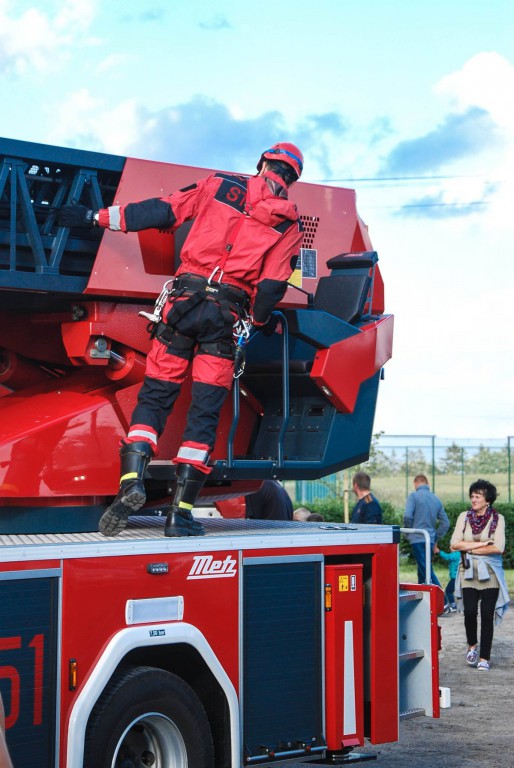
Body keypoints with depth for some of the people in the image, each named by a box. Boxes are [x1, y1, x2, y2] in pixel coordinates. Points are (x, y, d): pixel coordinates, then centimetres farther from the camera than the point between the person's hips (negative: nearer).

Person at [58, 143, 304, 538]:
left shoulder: (219, 185, 10)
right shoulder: (289, 224, 8)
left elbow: (158, 211, 7)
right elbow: (271, 286, 2)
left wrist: (96, 217, 13)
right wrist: (252, 326, 19)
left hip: (185, 298, 1)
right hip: (229, 314, 0)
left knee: (154, 397, 6)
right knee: (205, 413, 3)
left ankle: (133, 480, -15)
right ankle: (181, 512, -1)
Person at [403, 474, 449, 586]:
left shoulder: (414, 496, -5)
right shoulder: (436, 499, 12)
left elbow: (407, 516, -16)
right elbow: (446, 523, 12)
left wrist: (408, 533, 0)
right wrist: (435, 538, 18)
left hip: (418, 539, -6)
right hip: (430, 540, 6)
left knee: (427, 572, -10)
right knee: (422, 572, 17)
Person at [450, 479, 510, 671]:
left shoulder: (497, 519, 0)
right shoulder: (464, 517, 6)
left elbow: (498, 547, -12)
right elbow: (454, 544, -4)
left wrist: (470, 548, -9)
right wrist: (483, 543, -10)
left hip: (490, 574, -1)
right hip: (468, 573, 1)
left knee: (487, 615, -3)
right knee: (470, 611, -10)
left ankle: (484, 657, 6)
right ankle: (472, 645, 17)